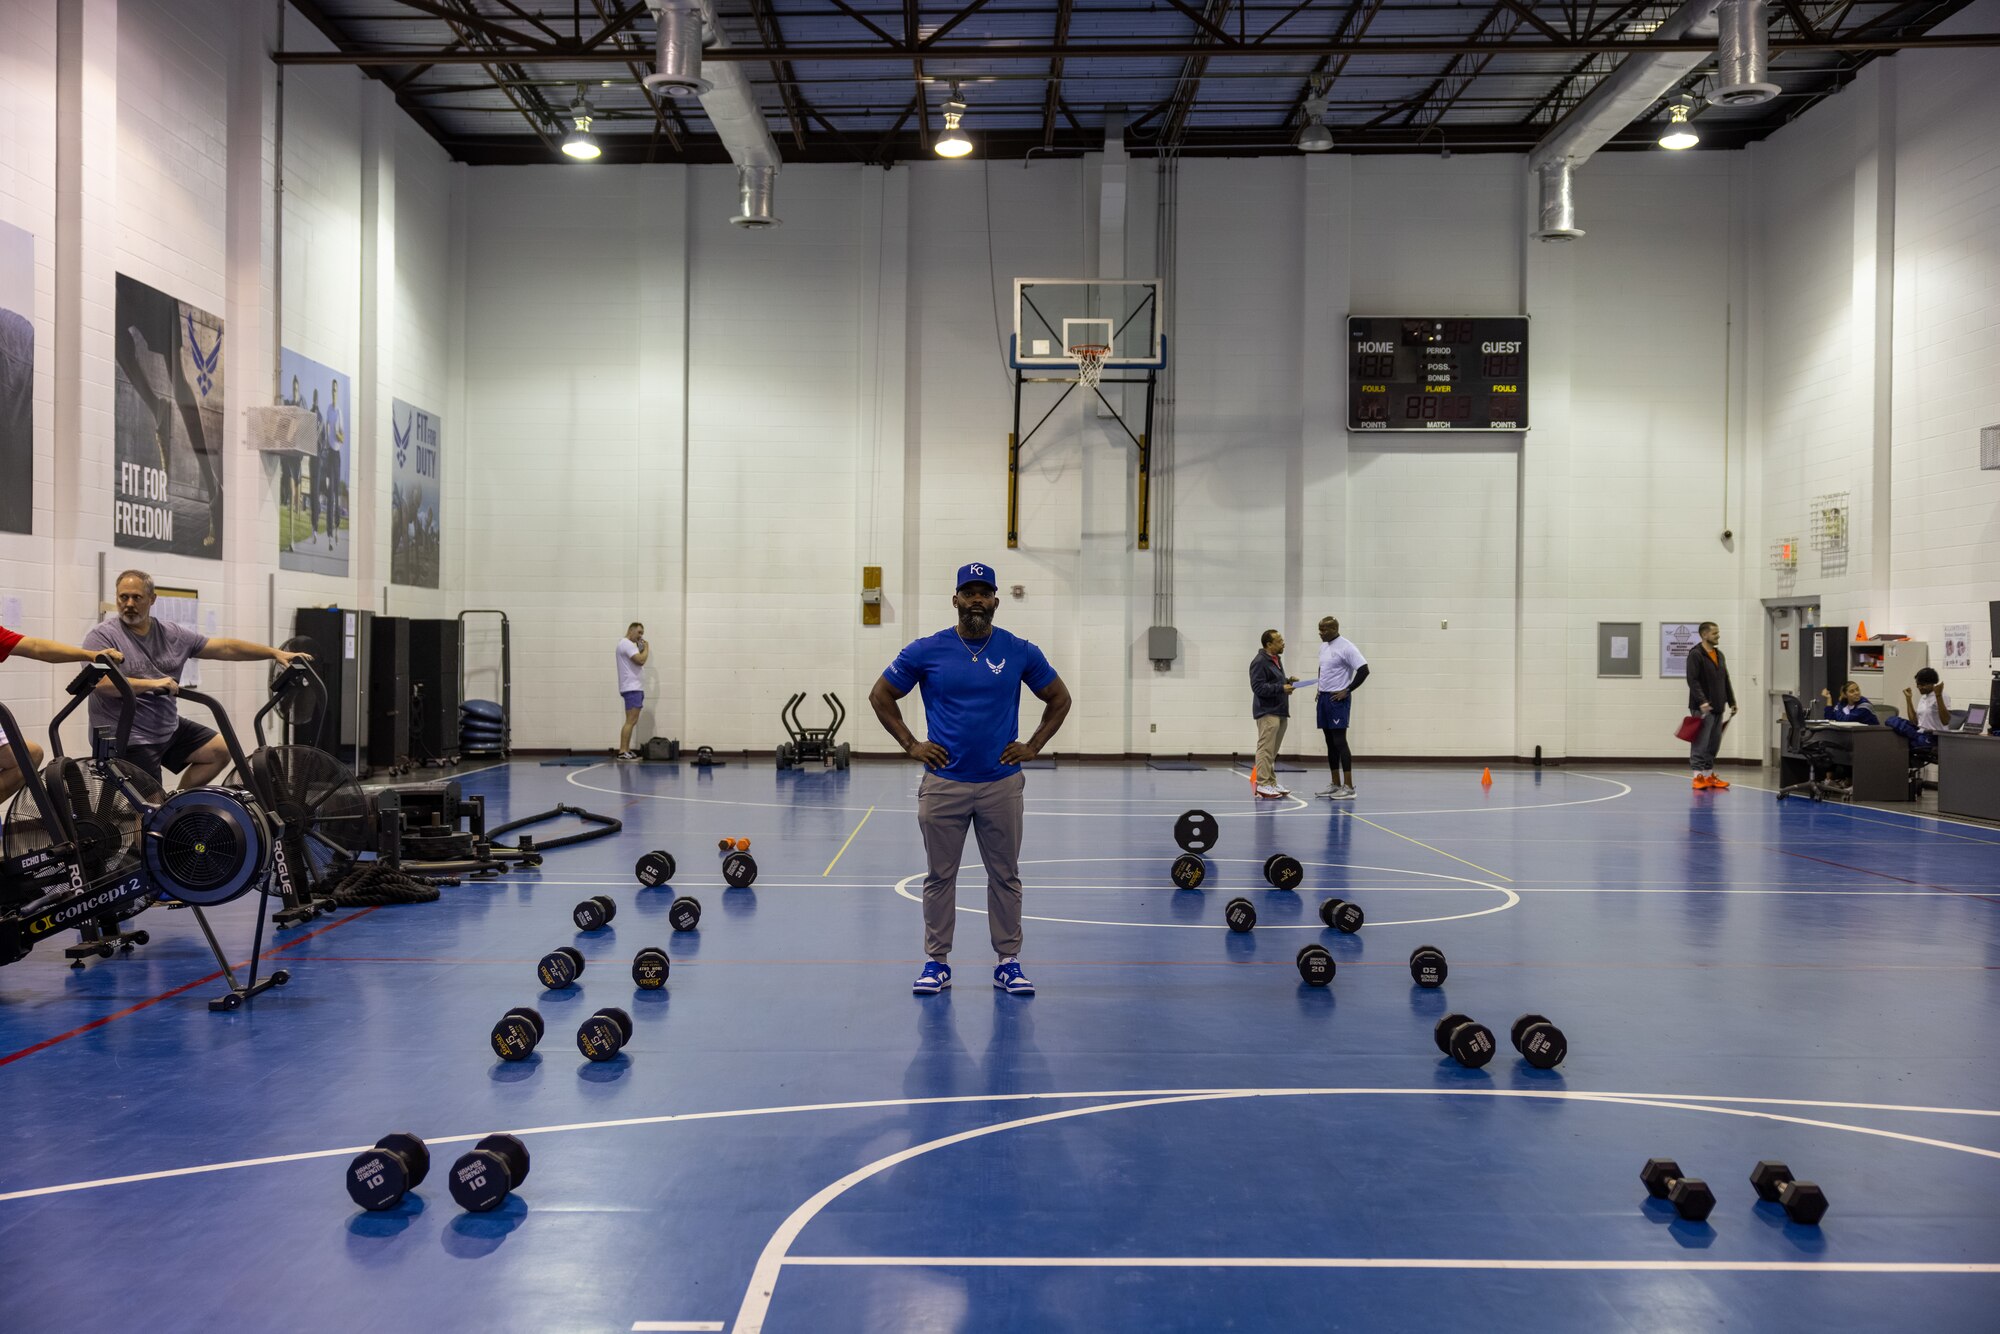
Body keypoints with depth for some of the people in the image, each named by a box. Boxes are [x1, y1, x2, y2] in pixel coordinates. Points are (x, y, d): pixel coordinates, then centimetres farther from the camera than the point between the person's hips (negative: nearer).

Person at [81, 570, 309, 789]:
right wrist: (151, 684, -33)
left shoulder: (173, 634, 6)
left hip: (169, 728, 7)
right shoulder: (102, 636, -10)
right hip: (130, 739, -7)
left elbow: (225, 648, 5)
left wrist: (275, 653, 0)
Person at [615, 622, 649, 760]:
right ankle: (622, 752, -16)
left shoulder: (628, 645, 23)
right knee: (631, 721, -14)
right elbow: (641, 660, -20)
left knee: (632, 721, 10)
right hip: (632, 688, -11)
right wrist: (646, 648, -5)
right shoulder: (626, 644, -10)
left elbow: (639, 662, 19)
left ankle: (626, 751, 11)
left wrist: (642, 649, 12)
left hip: (635, 688, 11)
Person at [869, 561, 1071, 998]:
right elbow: (881, 696, 8)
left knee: (1005, 876, 8)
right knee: (940, 877, 7)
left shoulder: (1020, 651, 0)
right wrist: (910, 745, 2)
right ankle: (937, 961, 17)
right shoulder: (925, 651, -3)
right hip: (943, 783, 0)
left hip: (1001, 784, 1)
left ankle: (1008, 961, 18)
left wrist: (1034, 746, 3)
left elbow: (1059, 699, 12)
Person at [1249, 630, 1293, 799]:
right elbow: (1258, 687, -20)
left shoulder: (1276, 659, 16)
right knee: (1266, 748, -9)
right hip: (1267, 712, -10)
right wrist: (1281, 688, -21)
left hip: (1279, 711, 10)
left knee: (1272, 751, 13)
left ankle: (1271, 782, 18)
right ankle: (1262, 784, -8)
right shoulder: (1260, 662, -15)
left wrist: (1287, 681, 8)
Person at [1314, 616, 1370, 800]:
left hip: (1338, 700, -8)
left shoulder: (1346, 647, -13)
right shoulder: (1323, 647, 13)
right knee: (1330, 743, 11)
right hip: (1323, 698, 8)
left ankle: (1348, 787, -10)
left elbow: (1363, 670, -17)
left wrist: (1347, 690, -16)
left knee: (1339, 741, -11)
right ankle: (1335, 785, 18)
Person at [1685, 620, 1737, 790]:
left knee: (1713, 745, 10)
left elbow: (1726, 681, 21)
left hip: (1717, 708, 8)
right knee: (1700, 744, -6)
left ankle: (1709, 776, 16)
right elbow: (1693, 681, -18)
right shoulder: (1695, 655, -10)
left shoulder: (1719, 655, 16)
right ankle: (1698, 777, -3)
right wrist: (1702, 701, -27)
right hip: (1702, 708, -8)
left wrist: (1731, 702, 16)